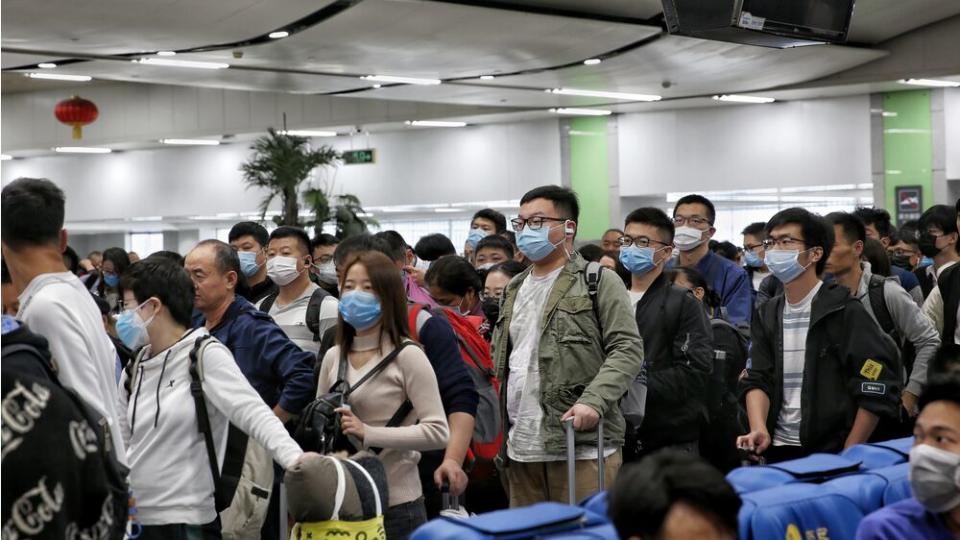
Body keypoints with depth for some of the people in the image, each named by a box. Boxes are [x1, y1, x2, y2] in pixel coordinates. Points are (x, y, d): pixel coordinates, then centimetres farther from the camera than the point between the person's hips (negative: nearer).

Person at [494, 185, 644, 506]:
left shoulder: (599, 283, 0)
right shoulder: (514, 290, 19)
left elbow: (628, 349, -9)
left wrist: (592, 400, -22)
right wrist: (505, 436, 16)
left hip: (582, 446, -6)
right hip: (521, 451, 6)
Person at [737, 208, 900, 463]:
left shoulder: (844, 311, -8)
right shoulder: (766, 315, 8)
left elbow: (877, 389, -12)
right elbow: (757, 380, 3)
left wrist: (848, 457, -13)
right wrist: (759, 429, -16)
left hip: (830, 452, -5)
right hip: (777, 450, 5)